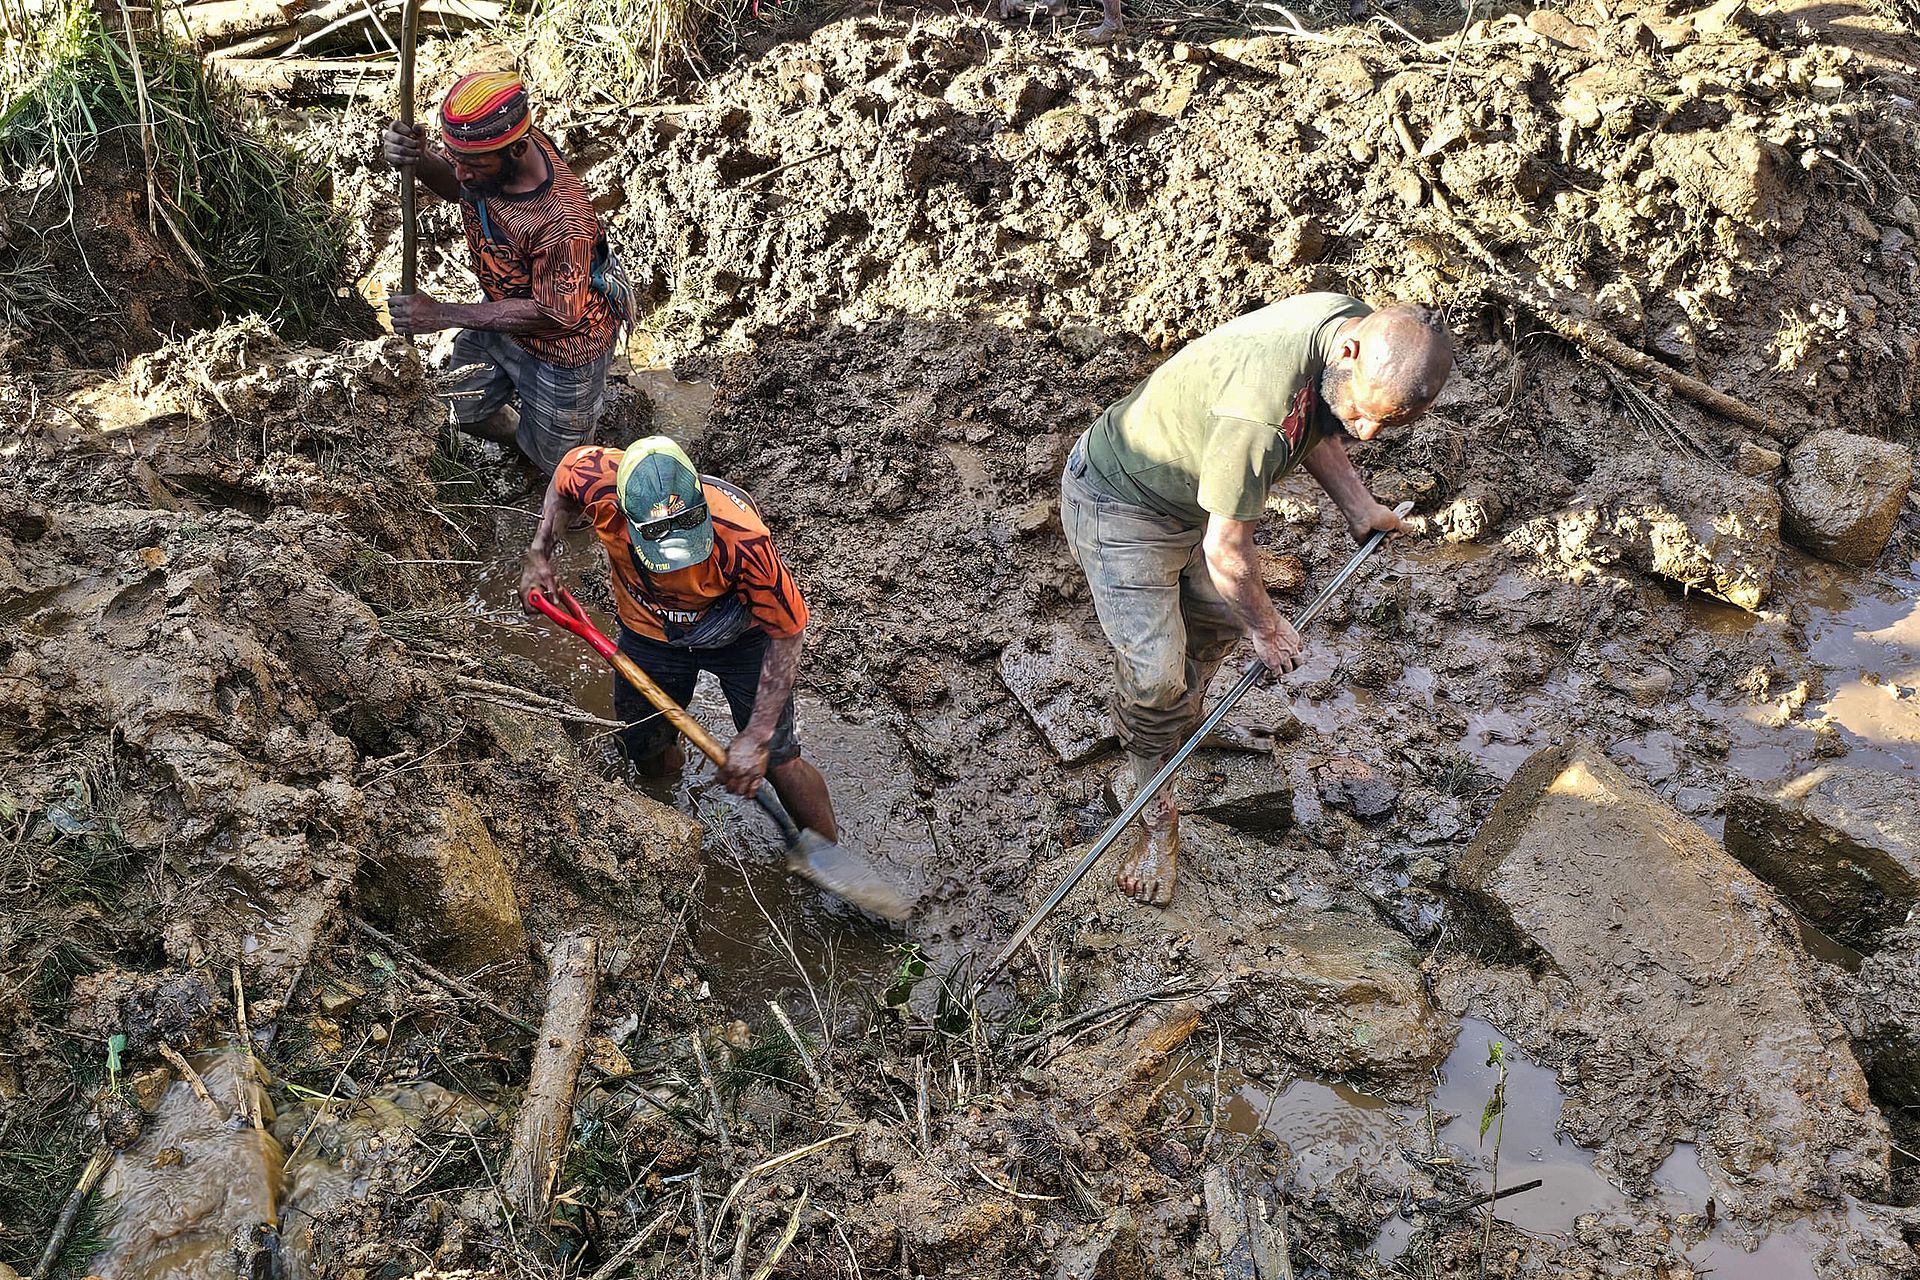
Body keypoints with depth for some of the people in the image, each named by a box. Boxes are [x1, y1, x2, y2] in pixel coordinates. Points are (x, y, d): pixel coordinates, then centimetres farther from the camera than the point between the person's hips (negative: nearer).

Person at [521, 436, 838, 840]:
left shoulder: (743, 539, -42)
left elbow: (787, 634, -29)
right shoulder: (596, 479, -34)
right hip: (649, 632, 3)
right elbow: (562, 480, -6)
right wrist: (539, 555, -13)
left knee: (778, 762, -1)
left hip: (739, 636, -3)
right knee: (647, 751, 16)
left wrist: (756, 737, -27)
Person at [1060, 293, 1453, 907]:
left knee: (1218, 618, 23)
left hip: (1190, 485, 9)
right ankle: (1158, 820, 11)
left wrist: (1360, 507, 8)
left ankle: (1183, 720, 51)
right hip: (1120, 506, -8)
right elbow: (1225, 550, -28)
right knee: (1153, 676, -11)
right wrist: (1267, 629, -11)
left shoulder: (1350, 319, -16)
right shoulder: (1261, 410, -43)